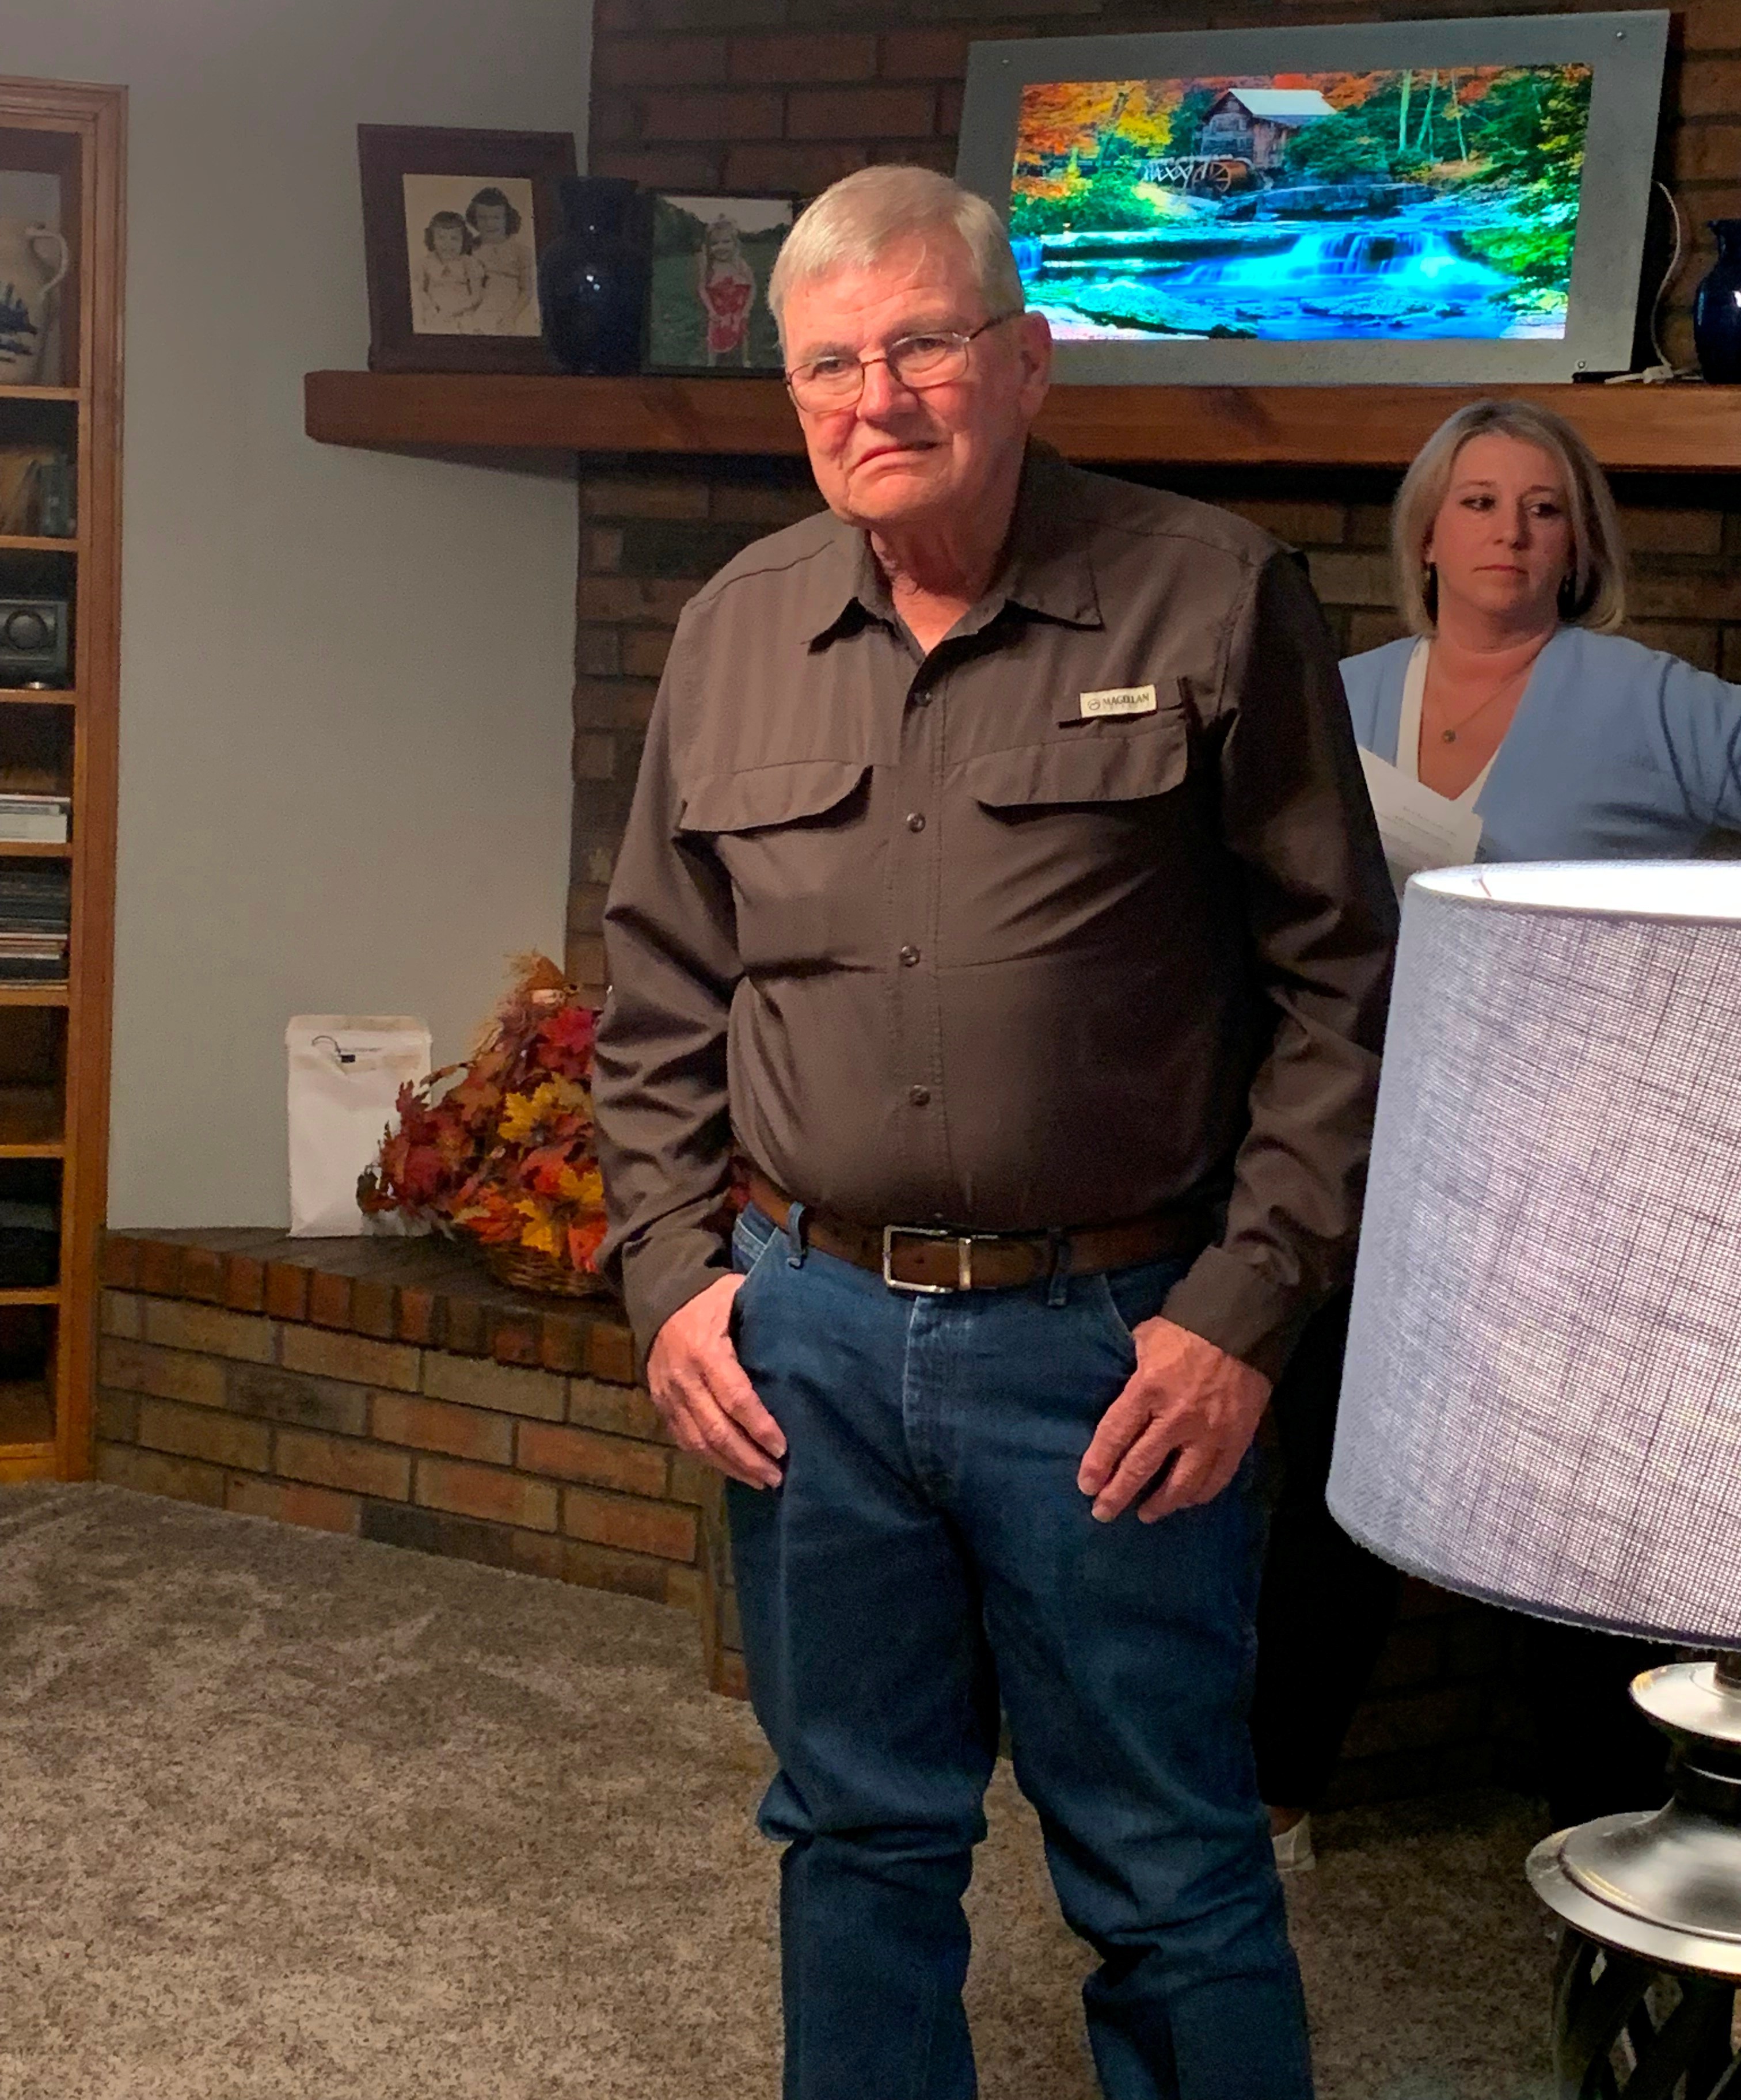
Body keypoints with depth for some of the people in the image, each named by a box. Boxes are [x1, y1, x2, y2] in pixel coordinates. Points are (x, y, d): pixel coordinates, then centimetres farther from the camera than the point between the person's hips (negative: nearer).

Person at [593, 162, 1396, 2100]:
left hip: (1115, 1345, -4)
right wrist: (671, 1266, 2)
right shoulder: (735, 632, 7)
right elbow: (658, 995, 13)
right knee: (857, 1837, 17)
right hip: (804, 1332, 4)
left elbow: (1337, 984, -6)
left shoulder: (1213, 600, -5)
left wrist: (1246, 1309, -11)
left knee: (1169, 1873, 7)